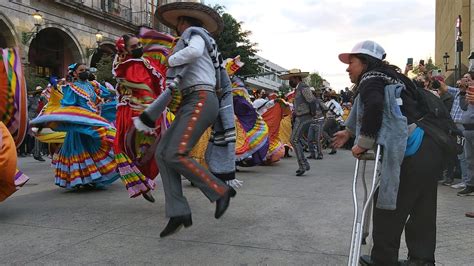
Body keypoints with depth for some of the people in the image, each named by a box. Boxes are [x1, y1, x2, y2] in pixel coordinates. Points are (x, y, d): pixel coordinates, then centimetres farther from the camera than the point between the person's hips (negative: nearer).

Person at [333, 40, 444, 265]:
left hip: (412, 156, -10)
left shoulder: (371, 80, -5)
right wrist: (349, 132, 44)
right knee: (421, 213, 15)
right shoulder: (388, 78, 24)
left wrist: (363, 143, -17)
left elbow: (374, 108, -27)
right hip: (430, 151, 10)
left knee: (389, 210, 4)